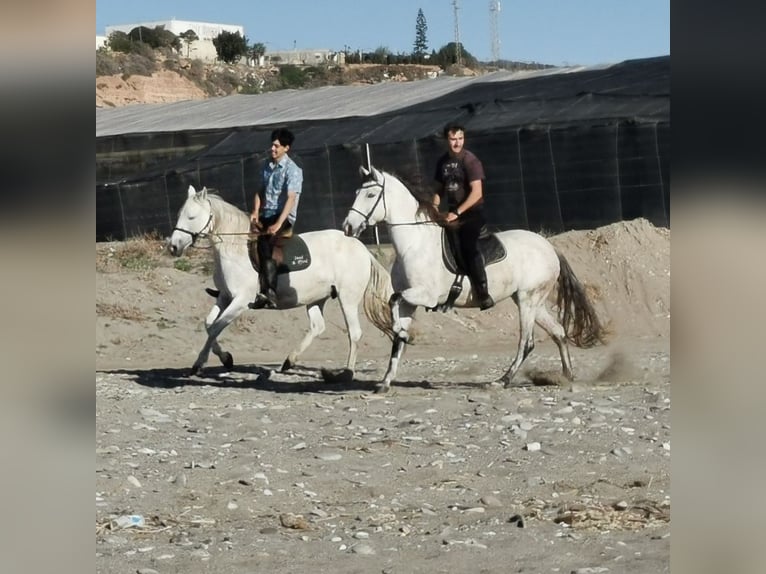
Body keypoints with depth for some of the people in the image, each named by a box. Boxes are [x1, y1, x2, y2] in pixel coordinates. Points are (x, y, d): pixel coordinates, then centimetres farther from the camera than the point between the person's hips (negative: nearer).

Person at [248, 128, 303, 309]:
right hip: (266, 216, 8)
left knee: (265, 244, -30)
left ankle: (268, 293, -34)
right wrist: (255, 212, -2)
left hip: (284, 218, -8)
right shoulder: (268, 166, 13)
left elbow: (291, 199, -20)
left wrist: (278, 224, -31)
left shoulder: (292, 170, -10)